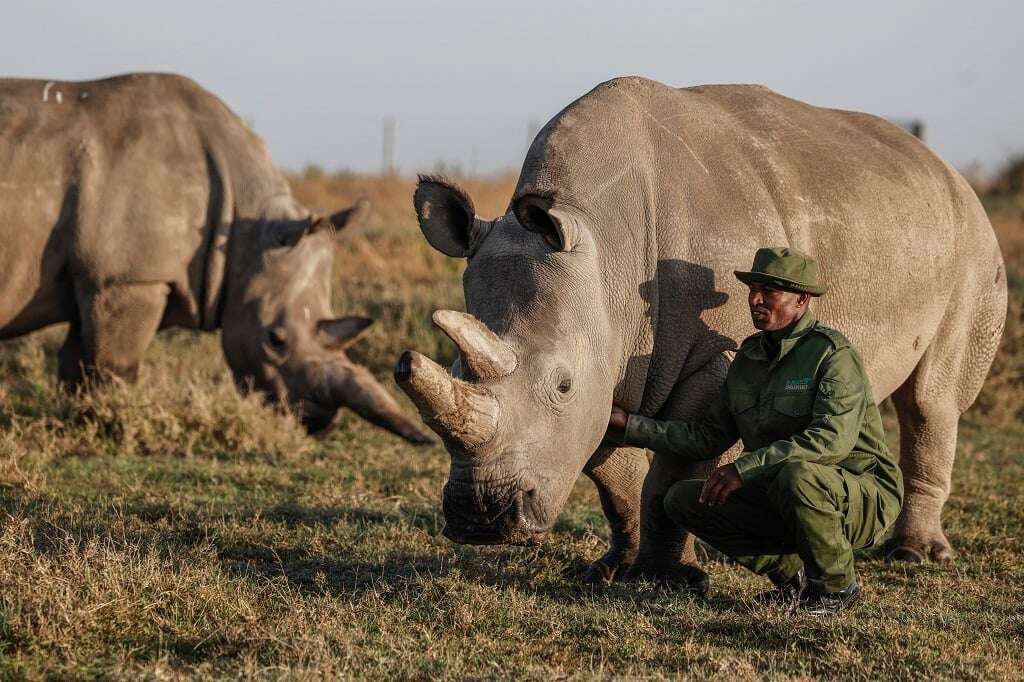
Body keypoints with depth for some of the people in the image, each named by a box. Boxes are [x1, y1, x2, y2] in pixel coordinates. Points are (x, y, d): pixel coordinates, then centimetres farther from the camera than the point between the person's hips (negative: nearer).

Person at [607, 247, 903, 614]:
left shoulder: (834, 355, -17)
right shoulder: (749, 357, 8)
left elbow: (832, 439, -31)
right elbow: (706, 438, 12)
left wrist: (744, 468, -33)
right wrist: (630, 426, 3)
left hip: (863, 498, -7)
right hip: (780, 501, 7)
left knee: (795, 475, -39)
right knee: (683, 499, -4)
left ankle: (836, 585, -14)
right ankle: (794, 576, 4)